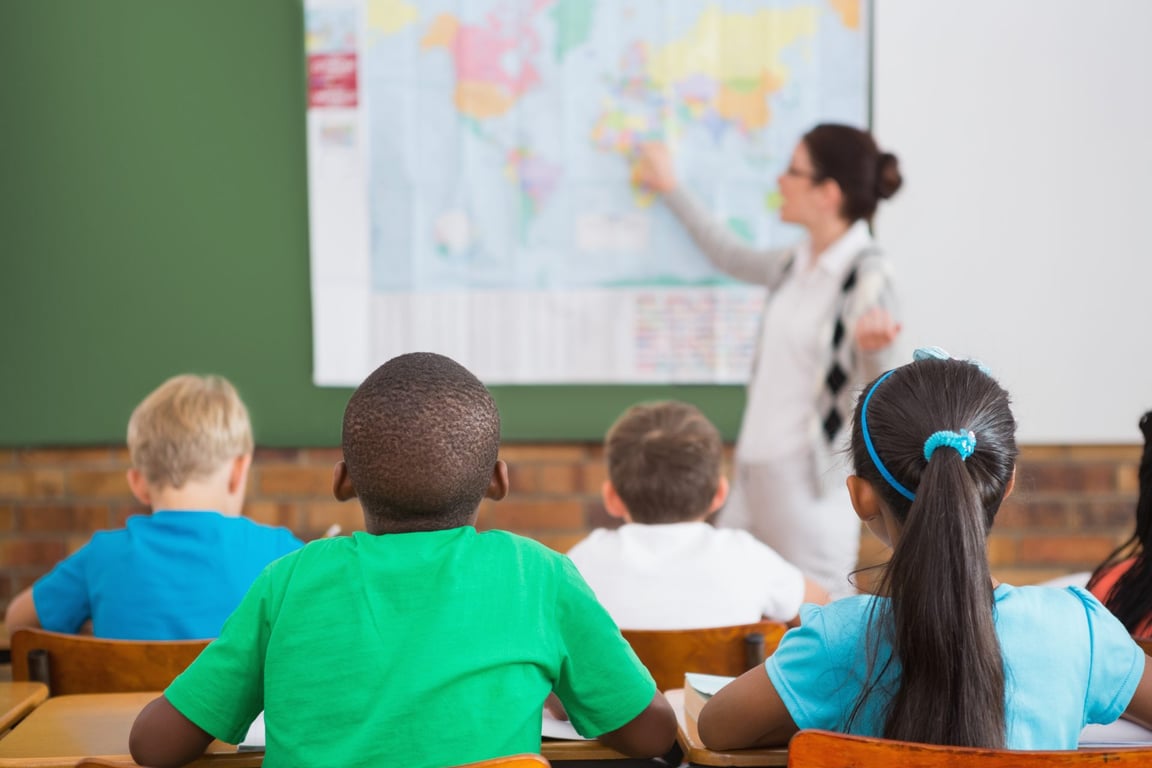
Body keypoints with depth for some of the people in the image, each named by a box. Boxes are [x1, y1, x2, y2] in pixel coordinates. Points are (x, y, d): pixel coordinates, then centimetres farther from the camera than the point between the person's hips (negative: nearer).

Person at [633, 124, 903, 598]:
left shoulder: (867, 278, -13)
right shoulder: (795, 264, 9)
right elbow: (730, 257, 30)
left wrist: (870, 348, -38)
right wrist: (669, 190, 36)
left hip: (811, 481, -8)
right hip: (756, 469, 8)